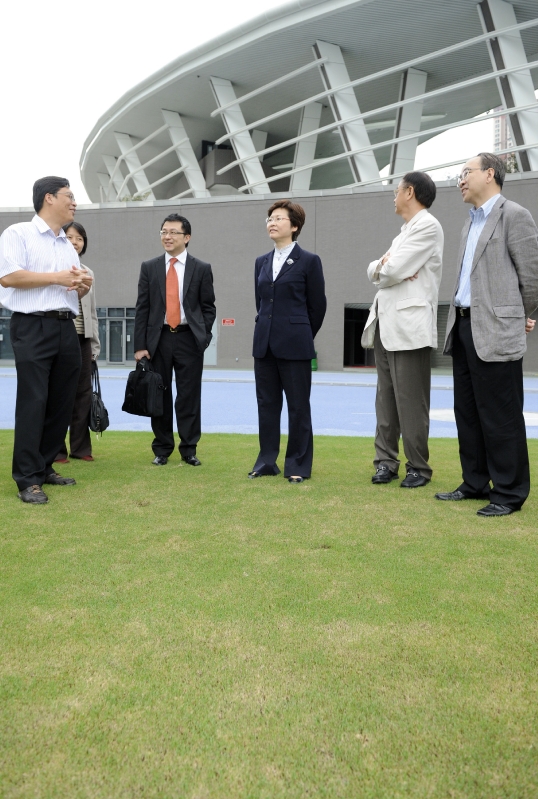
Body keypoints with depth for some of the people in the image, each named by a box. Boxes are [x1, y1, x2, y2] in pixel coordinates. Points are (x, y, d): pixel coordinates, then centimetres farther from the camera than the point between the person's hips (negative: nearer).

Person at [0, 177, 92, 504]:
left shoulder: (69, 246, 20)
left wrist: (84, 285, 2)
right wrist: (57, 277, -12)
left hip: (67, 328, 7)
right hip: (33, 327, -7)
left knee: (62, 403, 7)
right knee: (33, 402, -8)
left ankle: (45, 467, 18)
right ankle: (28, 479, -3)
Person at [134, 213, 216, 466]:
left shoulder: (201, 269, 3)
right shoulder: (149, 267, 6)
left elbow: (208, 307, 5)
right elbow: (142, 309, 4)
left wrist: (202, 337, -6)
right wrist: (140, 345, -3)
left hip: (189, 339, -1)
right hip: (158, 338, 1)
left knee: (189, 396, 2)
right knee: (160, 395, 6)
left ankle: (189, 449, 11)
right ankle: (162, 449, 17)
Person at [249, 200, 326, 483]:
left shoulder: (309, 261, -3)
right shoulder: (261, 262, 12)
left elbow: (318, 305, 1)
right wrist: (268, 331, 16)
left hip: (294, 345, -5)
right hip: (264, 343, 5)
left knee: (298, 406, 2)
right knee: (267, 404, 9)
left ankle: (298, 465, 11)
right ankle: (266, 461, 19)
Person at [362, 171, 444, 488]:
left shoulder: (427, 226, -7)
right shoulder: (405, 231, 24)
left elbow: (393, 271, -17)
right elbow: (375, 271, 16)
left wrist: (383, 269, 4)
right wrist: (382, 267, -6)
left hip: (409, 325, -9)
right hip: (385, 324, 9)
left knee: (410, 401, -4)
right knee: (386, 399, 10)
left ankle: (419, 467, 6)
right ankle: (386, 461, 16)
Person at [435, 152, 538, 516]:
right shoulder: (471, 223, 19)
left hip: (495, 331, -9)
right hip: (463, 327, 9)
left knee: (500, 415, -3)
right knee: (468, 412, 13)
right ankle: (476, 483, 24)